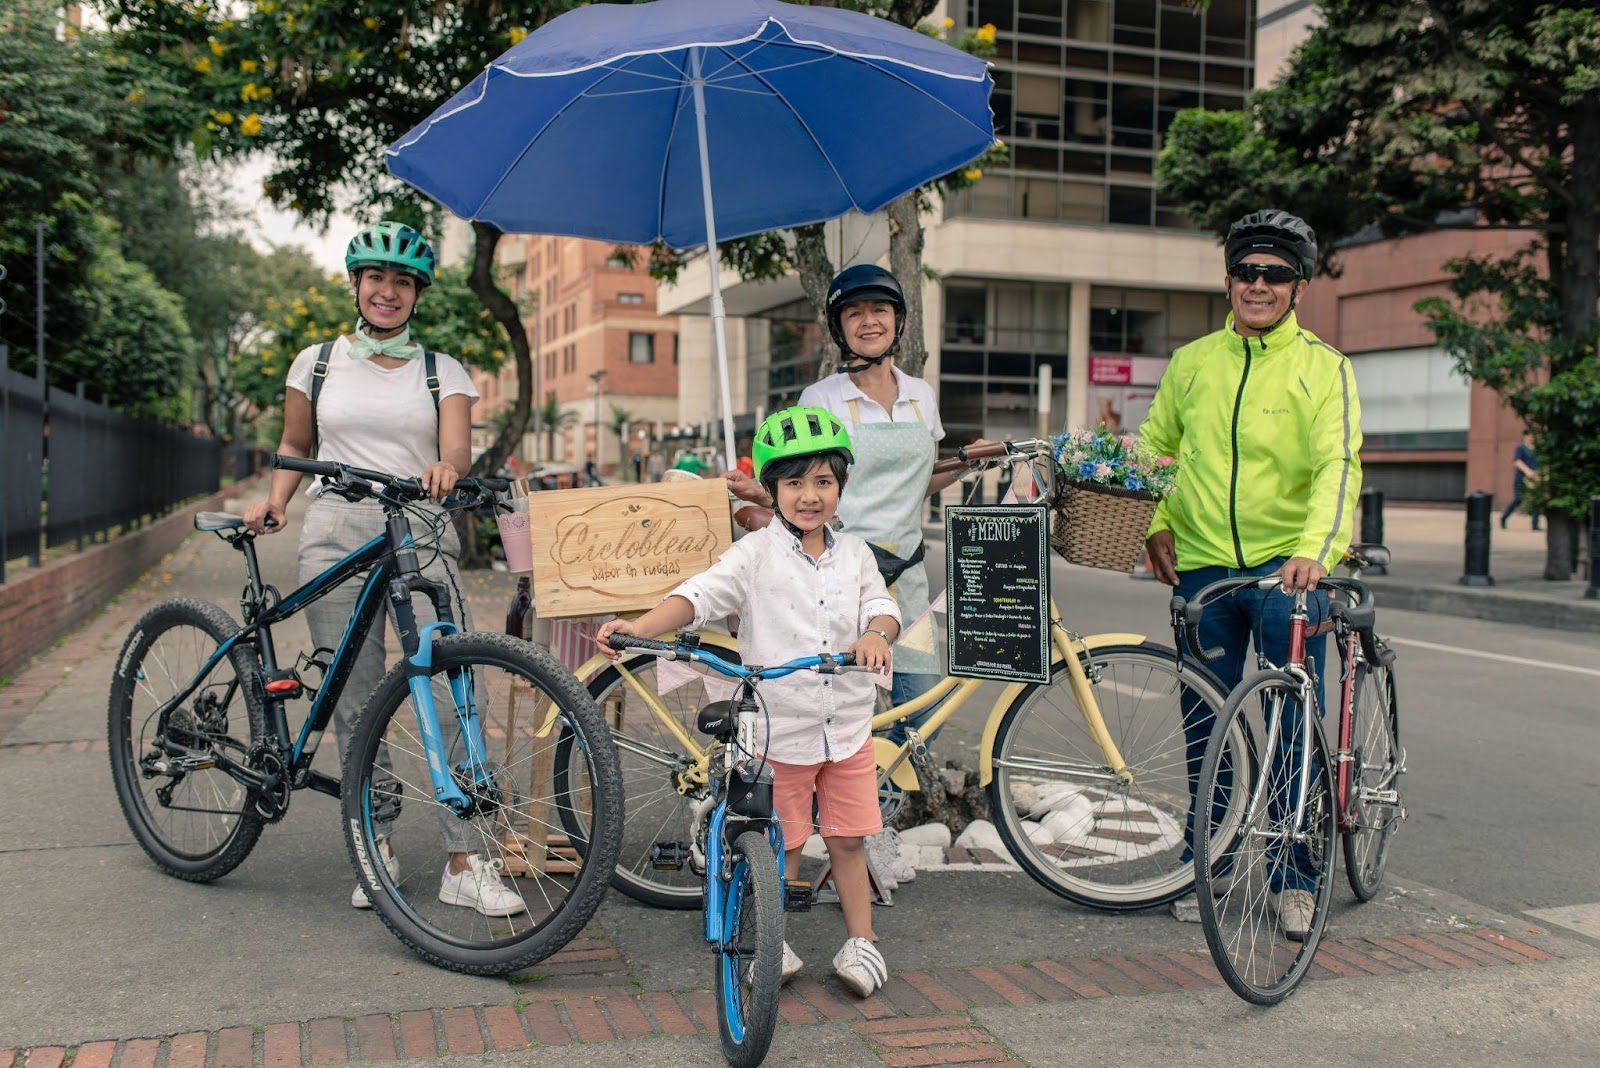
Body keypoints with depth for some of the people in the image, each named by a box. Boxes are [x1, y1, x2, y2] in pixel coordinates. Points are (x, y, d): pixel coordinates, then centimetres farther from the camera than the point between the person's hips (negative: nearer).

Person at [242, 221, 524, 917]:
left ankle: (465, 864, -6)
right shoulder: (317, 363, 13)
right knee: (355, 702, 1)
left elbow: (458, 448, -4)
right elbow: (294, 447, 22)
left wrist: (445, 467, -27)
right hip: (337, 538, 1)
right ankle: (378, 850, 14)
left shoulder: (443, 372, 10)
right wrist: (275, 500, 3)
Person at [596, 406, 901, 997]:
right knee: (783, 846, 7)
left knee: (847, 838, 11)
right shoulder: (756, 554, -7)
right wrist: (638, 627, -33)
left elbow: (881, 604, 0)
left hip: (848, 725, 3)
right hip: (779, 727, -3)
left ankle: (859, 941, 27)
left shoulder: (853, 553, 6)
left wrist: (877, 633, -25)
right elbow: (700, 593, -17)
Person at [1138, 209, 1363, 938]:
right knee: (1204, 720, 9)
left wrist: (1315, 549, -28)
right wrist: (1156, 524, 5)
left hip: (1289, 563, -3)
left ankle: (1294, 876, 10)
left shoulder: (1323, 367, 1)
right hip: (1202, 564, 3)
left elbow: (1337, 466, -11)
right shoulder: (1191, 363, 10)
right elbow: (1155, 446, 21)